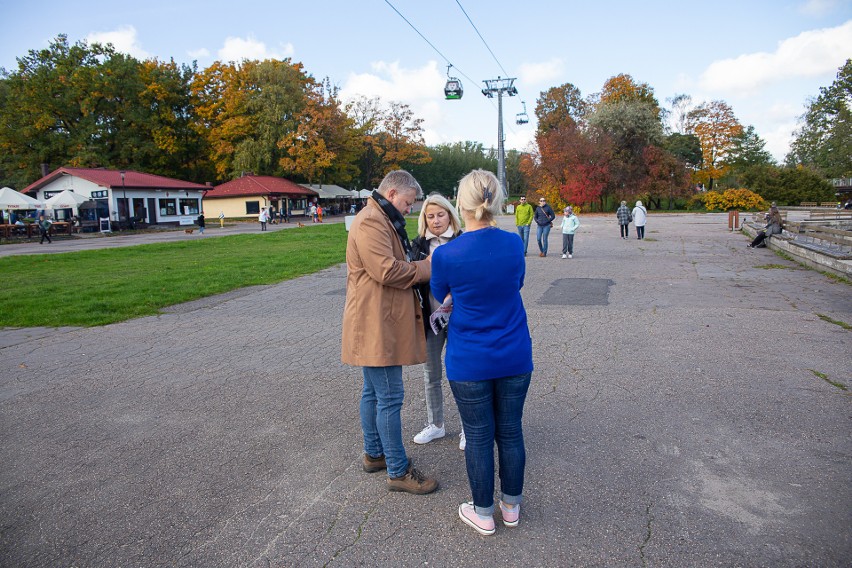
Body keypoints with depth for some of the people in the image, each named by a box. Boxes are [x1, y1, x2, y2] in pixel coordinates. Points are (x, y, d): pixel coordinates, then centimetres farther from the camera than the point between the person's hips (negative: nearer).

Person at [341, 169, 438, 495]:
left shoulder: (381, 221, 21)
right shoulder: (370, 222, -16)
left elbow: (397, 266, 25)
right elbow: (387, 271, -25)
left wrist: (419, 265, 7)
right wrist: (426, 268, -12)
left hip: (380, 324, 11)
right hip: (377, 326, -11)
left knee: (373, 392, 19)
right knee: (390, 397, -4)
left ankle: (374, 454, 33)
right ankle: (398, 472, 7)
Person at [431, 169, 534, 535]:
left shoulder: (446, 255, -16)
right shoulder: (514, 244, -7)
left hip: (470, 362, -3)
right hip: (515, 357, 3)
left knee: (478, 437, 11)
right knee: (510, 431, 17)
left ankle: (483, 514, 28)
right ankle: (512, 507, 35)